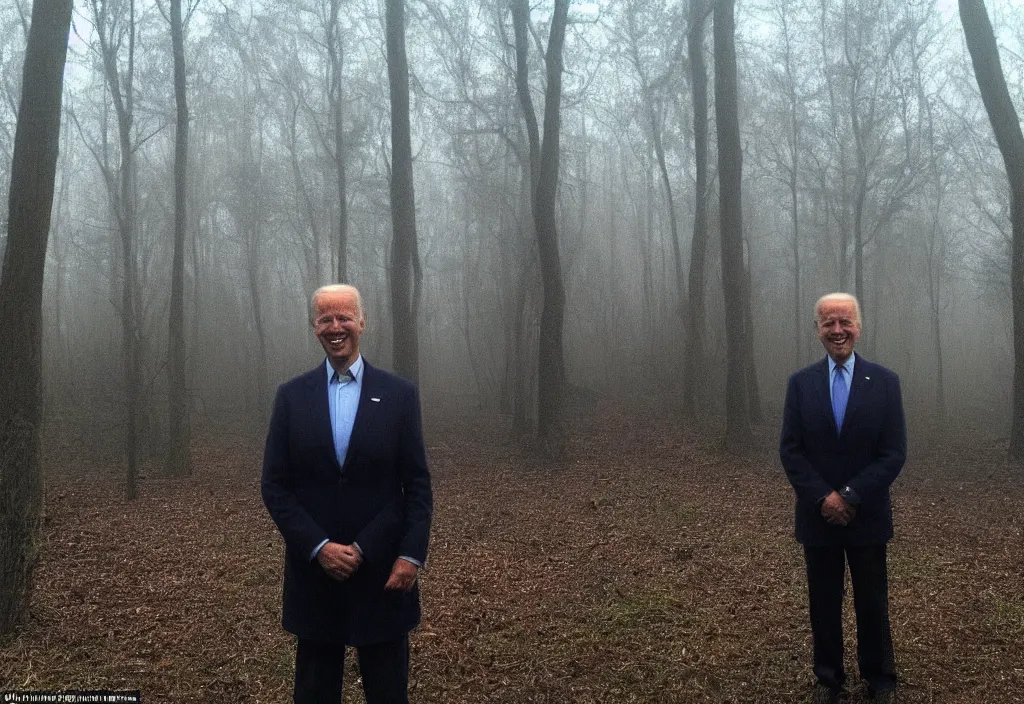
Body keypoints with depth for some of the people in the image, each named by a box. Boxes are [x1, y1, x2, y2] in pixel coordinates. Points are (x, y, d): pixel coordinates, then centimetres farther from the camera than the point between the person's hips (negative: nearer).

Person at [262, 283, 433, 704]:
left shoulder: (399, 394, 0)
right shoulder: (291, 396, 2)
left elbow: (418, 484, 0)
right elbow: (275, 486, 0)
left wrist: (411, 555, -10)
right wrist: (318, 548, -11)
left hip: (383, 572, -1)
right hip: (314, 570, 1)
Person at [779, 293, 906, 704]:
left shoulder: (884, 382, -3)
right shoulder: (801, 383, 0)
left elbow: (894, 454, -7)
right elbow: (790, 451, -3)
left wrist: (850, 497, -15)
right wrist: (824, 497, -15)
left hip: (868, 516, -1)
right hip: (818, 516, 1)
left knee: (872, 603, 12)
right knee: (824, 604, 11)